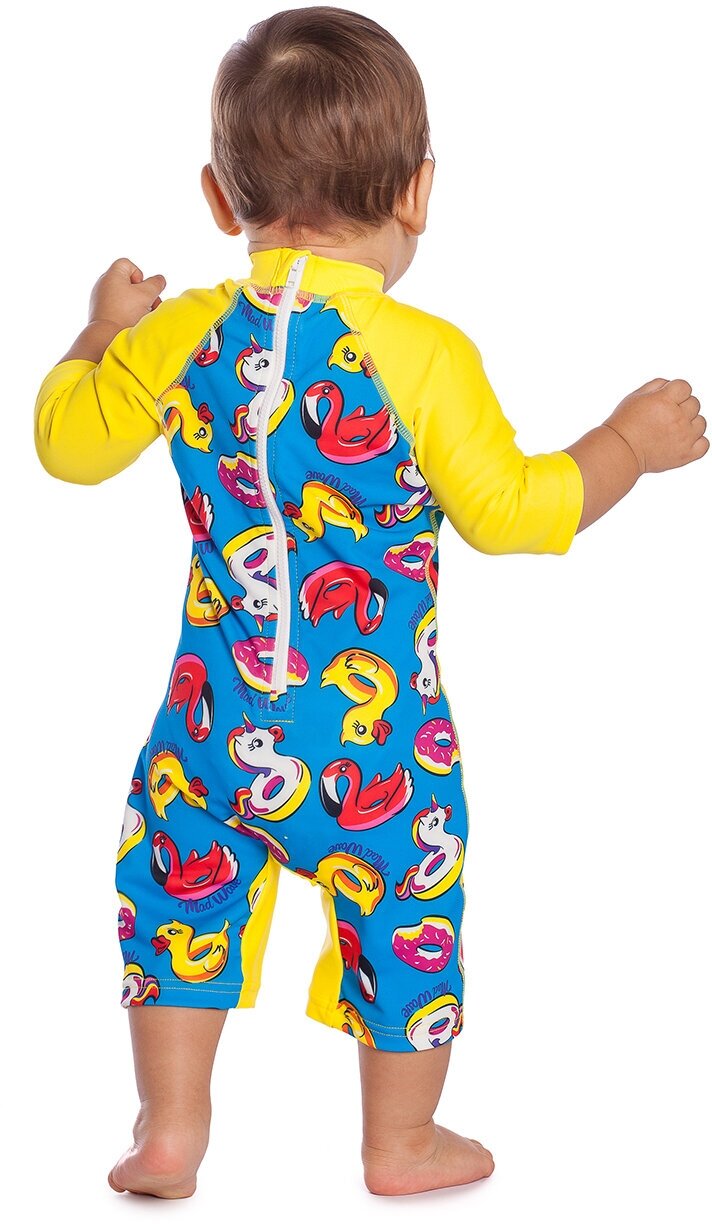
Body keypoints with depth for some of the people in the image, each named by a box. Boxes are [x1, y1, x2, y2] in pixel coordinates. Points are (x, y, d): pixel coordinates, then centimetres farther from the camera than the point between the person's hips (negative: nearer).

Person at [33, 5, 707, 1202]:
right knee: (406, 919, 16)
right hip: (378, 734, -2)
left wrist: (102, 334, 25)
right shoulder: (422, 356, -16)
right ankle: (400, 1145, 32)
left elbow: (70, 443, 7)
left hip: (218, 722, 3)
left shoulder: (183, 337, -6)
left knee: (176, 891, 22)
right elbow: (511, 512, -12)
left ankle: (169, 1132, 29)